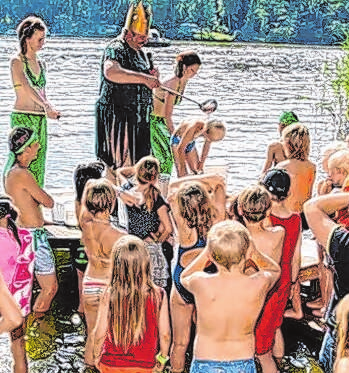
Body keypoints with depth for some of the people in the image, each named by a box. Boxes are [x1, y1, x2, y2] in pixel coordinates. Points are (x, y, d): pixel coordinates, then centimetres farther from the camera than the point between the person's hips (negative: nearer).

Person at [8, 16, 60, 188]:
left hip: (40, 120, 6)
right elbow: (27, 88, -20)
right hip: (22, 117, -6)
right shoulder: (17, 62, -6)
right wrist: (46, 108, -31)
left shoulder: (40, 64, 14)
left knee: (38, 161, 7)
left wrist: (50, 107, -3)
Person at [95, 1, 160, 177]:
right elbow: (111, 73, -35)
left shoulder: (139, 52, 17)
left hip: (138, 118, 9)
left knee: (135, 164, 10)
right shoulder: (115, 49, -12)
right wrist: (143, 78, -37)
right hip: (117, 116, -9)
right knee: (116, 164, -9)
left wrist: (151, 78, 5)